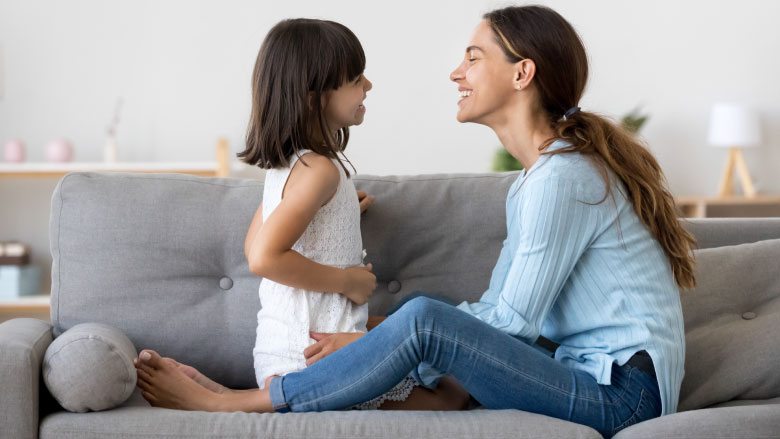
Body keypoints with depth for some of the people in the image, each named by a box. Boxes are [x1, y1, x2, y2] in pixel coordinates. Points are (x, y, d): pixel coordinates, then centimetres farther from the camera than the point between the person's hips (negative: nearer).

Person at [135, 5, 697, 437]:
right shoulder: (534, 177, 17)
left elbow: (514, 320, -15)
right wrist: (377, 335, 5)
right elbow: (495, 307, 14)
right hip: (594, 378, 10)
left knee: (425, 317, -22)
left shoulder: (562, 177, -15)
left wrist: (385, 347, -10)